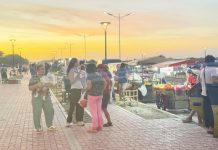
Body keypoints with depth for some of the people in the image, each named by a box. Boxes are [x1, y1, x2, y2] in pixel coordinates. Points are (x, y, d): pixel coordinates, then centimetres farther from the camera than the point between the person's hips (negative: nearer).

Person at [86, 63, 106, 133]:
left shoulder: (89, 76, -15)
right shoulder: (99, 75, 6)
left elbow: (89, 86, -23)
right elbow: (105, 83, 9)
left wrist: (85, 90, -4)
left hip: (92, 95, -7)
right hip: (100, 95, 7)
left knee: (94, 112, -1)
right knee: (99, 111, 14)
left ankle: (94, 128, 5)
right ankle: (100, 126, 21)